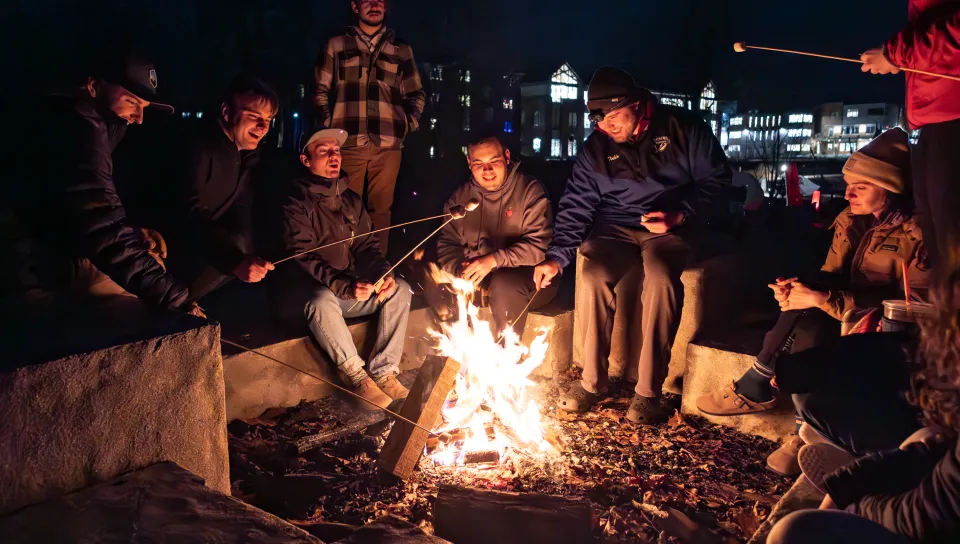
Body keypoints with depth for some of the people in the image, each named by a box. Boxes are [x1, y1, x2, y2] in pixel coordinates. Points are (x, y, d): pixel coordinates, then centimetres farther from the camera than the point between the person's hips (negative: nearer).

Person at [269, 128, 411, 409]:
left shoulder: (351, 200, 12)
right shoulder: (296, 202, -9)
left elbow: (366, 245, 10)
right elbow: (302, 257, -20)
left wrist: (383, 274, -13)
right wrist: (345, 286, -34)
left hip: (350, 290, 7)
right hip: (304, 294, -6)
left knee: (400, 289, -11)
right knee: (323, 299, -38)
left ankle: (384, 372, -14)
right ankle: (356, 376, -22)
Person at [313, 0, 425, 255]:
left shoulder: (401, 50, 17)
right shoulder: (337, 45, 13)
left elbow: (416, 95, 20)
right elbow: (321, 90, 13)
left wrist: (410, 124, 6)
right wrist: (329, 124, 2)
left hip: (387, 143, 1)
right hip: (349, 141, -1)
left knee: (380, 207, 0)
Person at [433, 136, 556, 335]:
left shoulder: (529, 189, -9)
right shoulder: (460, 196, 6)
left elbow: (539, 245, -17)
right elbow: (447, 243, 4)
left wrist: (495, 260, -27)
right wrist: (461, 273, -17)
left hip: (527, 276, -5)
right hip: (476, 276, 5)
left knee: (504, 283, -36)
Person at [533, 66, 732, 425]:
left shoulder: (682, 129, -2)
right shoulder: (595, 149, 6)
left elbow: (715, 180, 1)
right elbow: (576, 205, 5)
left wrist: (680, 215, -15)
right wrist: (557, 256, -7)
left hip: (673, 226, -2)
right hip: (616, 228, 3)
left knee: (660, 274, -36)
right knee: (595, 274, -30)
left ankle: (649, 391, -26)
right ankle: (592, 381, -14)